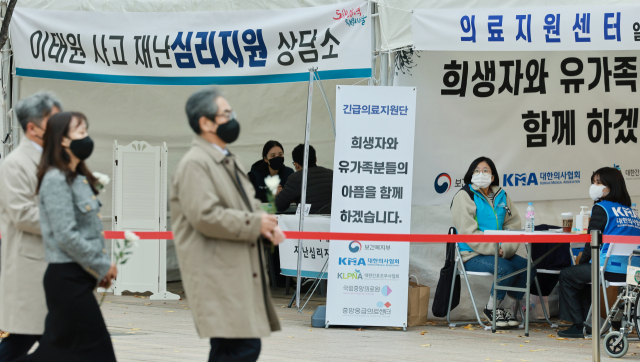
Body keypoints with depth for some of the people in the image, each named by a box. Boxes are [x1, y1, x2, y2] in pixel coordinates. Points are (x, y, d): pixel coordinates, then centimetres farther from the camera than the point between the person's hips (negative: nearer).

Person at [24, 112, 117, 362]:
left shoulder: (78, 179, 15)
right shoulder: (56, 180, -14)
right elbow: (66, 236, -19)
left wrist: (102, 266, 7)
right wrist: (102, 266, -13)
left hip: (79, 276, 9)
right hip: (67, 277, -9)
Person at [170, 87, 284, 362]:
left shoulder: (229, 161, 19)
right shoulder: (195, 164, -12)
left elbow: (247, 205, 29)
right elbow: (205, 216, -21)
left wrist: (266, 224, 6)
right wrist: (254, 224, -15)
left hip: (239, 273, 10)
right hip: (218, 277, -10)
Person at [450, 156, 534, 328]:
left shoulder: (501, 196, 15)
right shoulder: (464, 196, -4)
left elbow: (513, 224, 9)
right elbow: (468, 233, -12)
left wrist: (506, 248, -10)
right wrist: (495, 249, -19)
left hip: (500, 254, 6)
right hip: (472, 256, -6)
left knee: (528, 267, -18)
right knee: (505, 268, -31)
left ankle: (508, 307, 1)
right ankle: (491, 308, -6)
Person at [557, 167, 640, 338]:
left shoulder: (601, 208, -4)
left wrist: (582, 262, 12)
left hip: (612, 271, -8)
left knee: (567, 275, 13)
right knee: (583, 273, 30)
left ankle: (578, 326, 10)